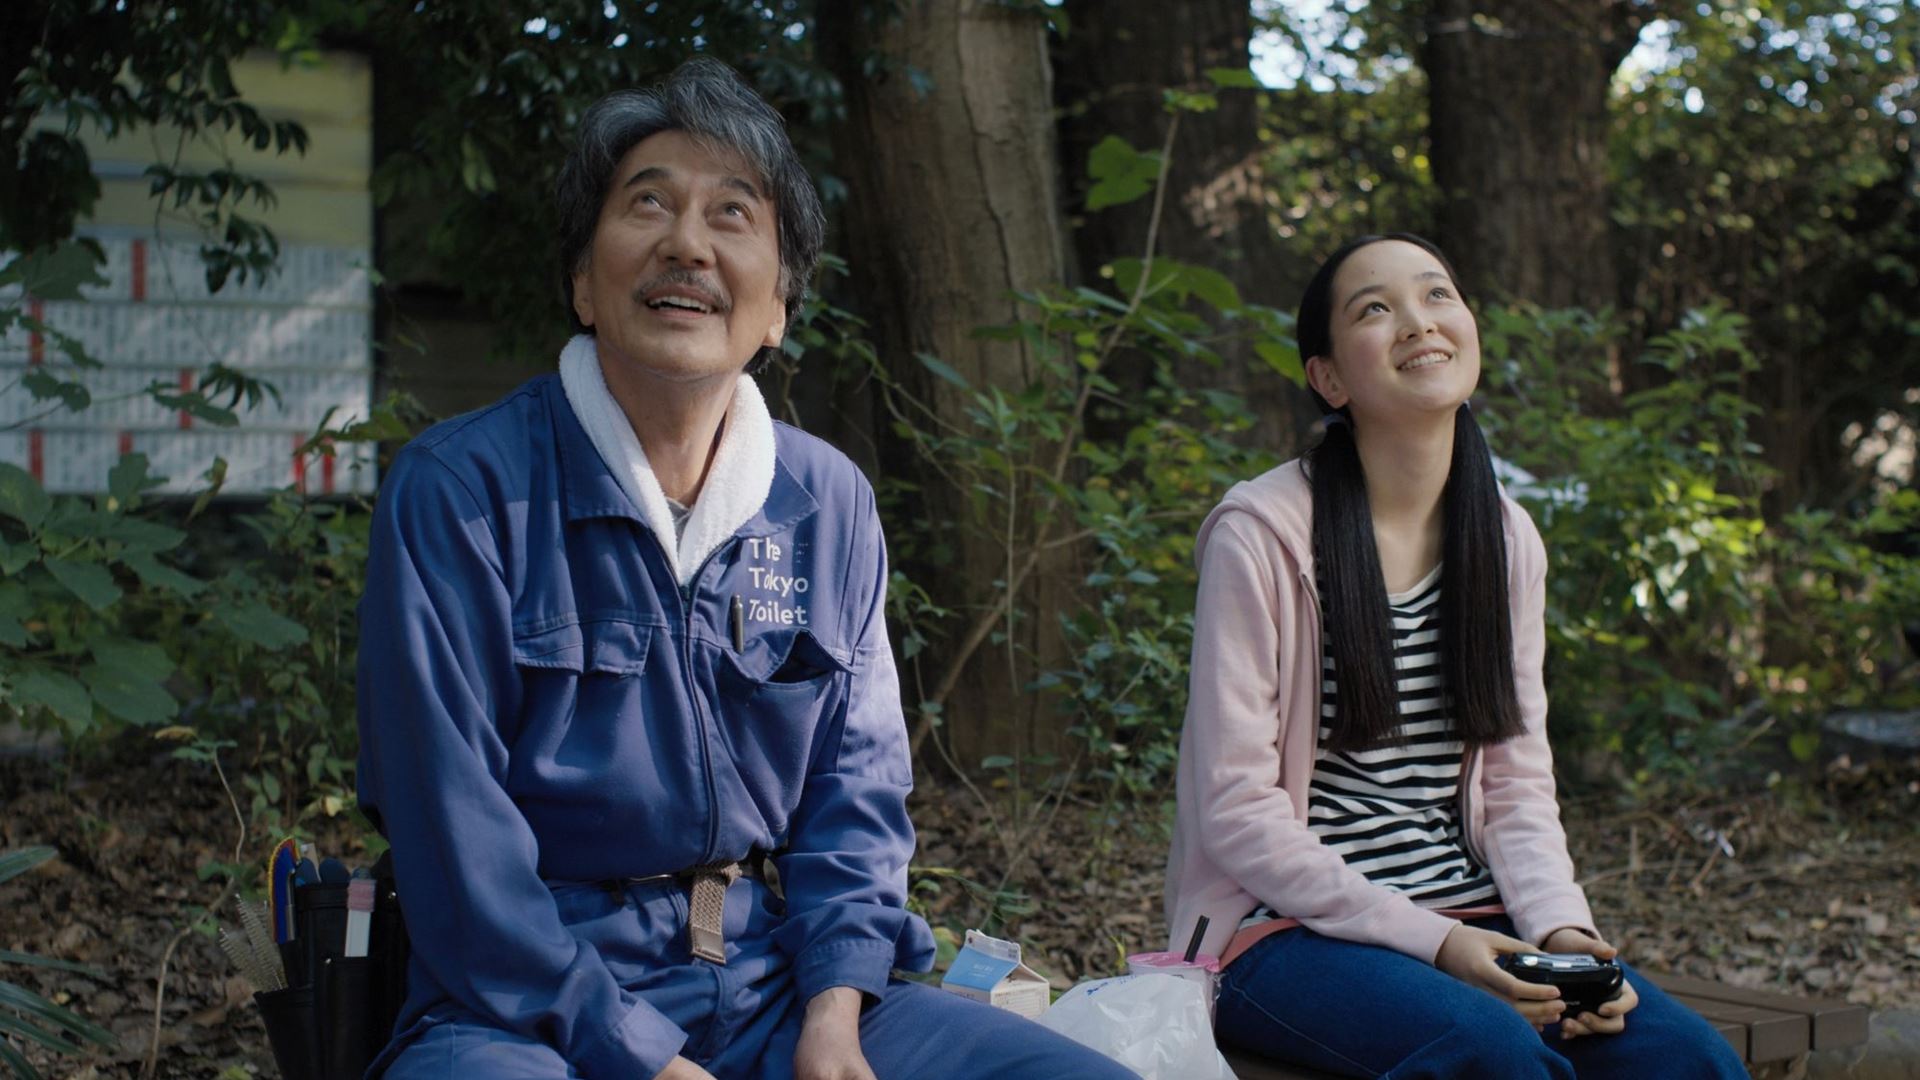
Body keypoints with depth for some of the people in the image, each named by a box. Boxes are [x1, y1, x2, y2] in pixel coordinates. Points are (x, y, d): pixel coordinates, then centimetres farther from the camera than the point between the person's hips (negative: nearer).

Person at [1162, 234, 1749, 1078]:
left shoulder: (1508, 540, 8)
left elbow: (1516, 781, 10)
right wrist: (1429, 941, -19)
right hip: (1286, 930, -5)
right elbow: (1237, 810, -13)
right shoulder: (1261, 534, -11)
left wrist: (1560, 927, -10)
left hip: (1469, 917, 6)